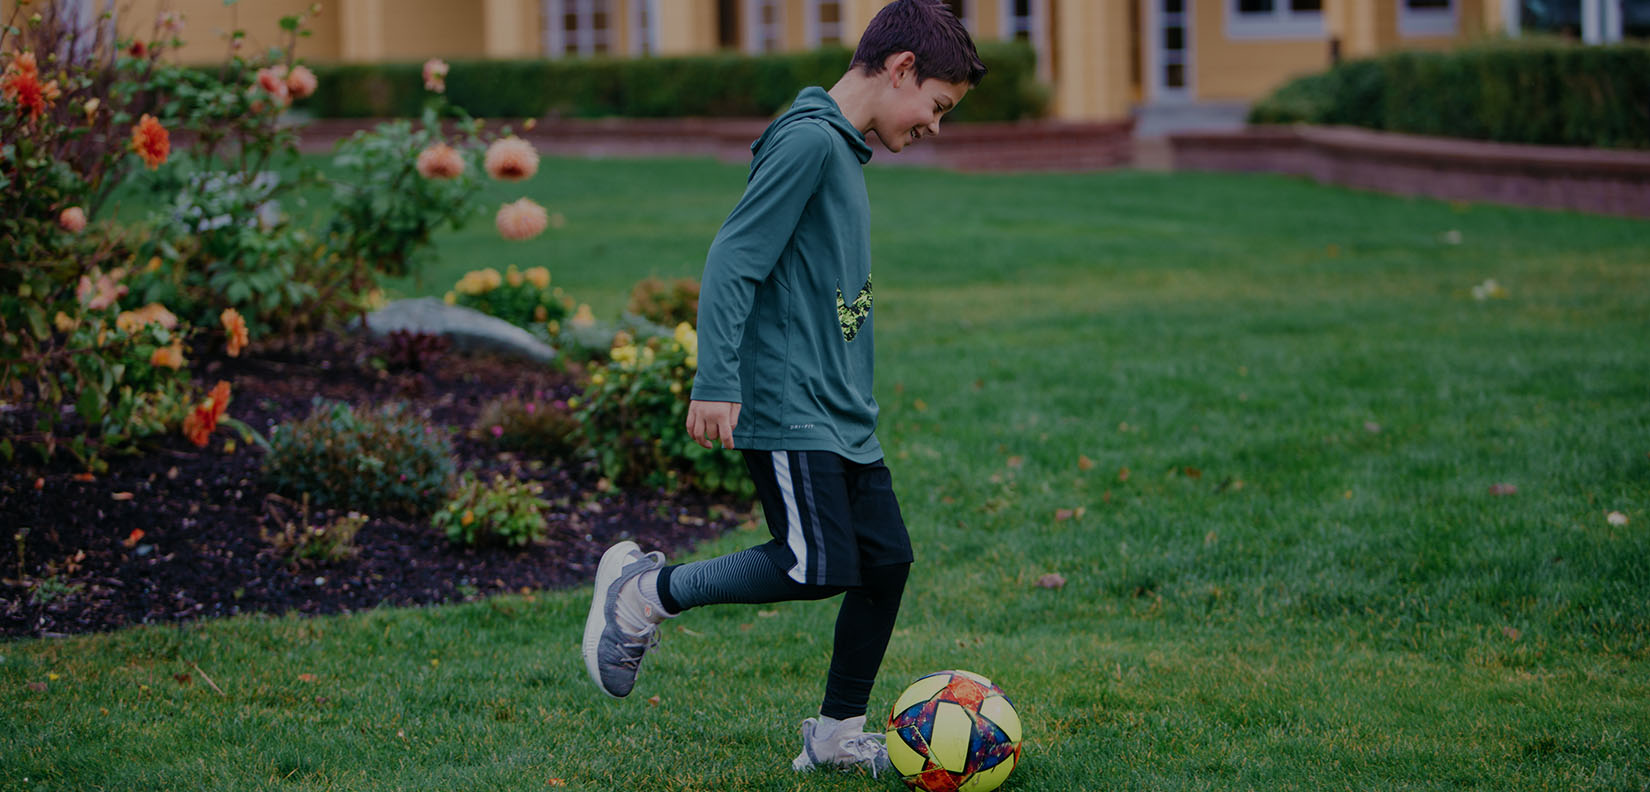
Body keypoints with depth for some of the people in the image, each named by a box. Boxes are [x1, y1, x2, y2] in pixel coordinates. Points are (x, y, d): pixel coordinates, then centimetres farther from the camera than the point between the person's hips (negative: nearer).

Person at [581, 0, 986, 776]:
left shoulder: (845, 152, 17)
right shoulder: (808, 141, -13)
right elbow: (732, 260, -18)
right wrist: (715, 383, -23)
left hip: (842, 414, 10)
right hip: (786, 412, -10)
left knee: (885, 560, 6)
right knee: (818, 565, -16)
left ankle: (838, 734, 17)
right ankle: (647, 591, 1)